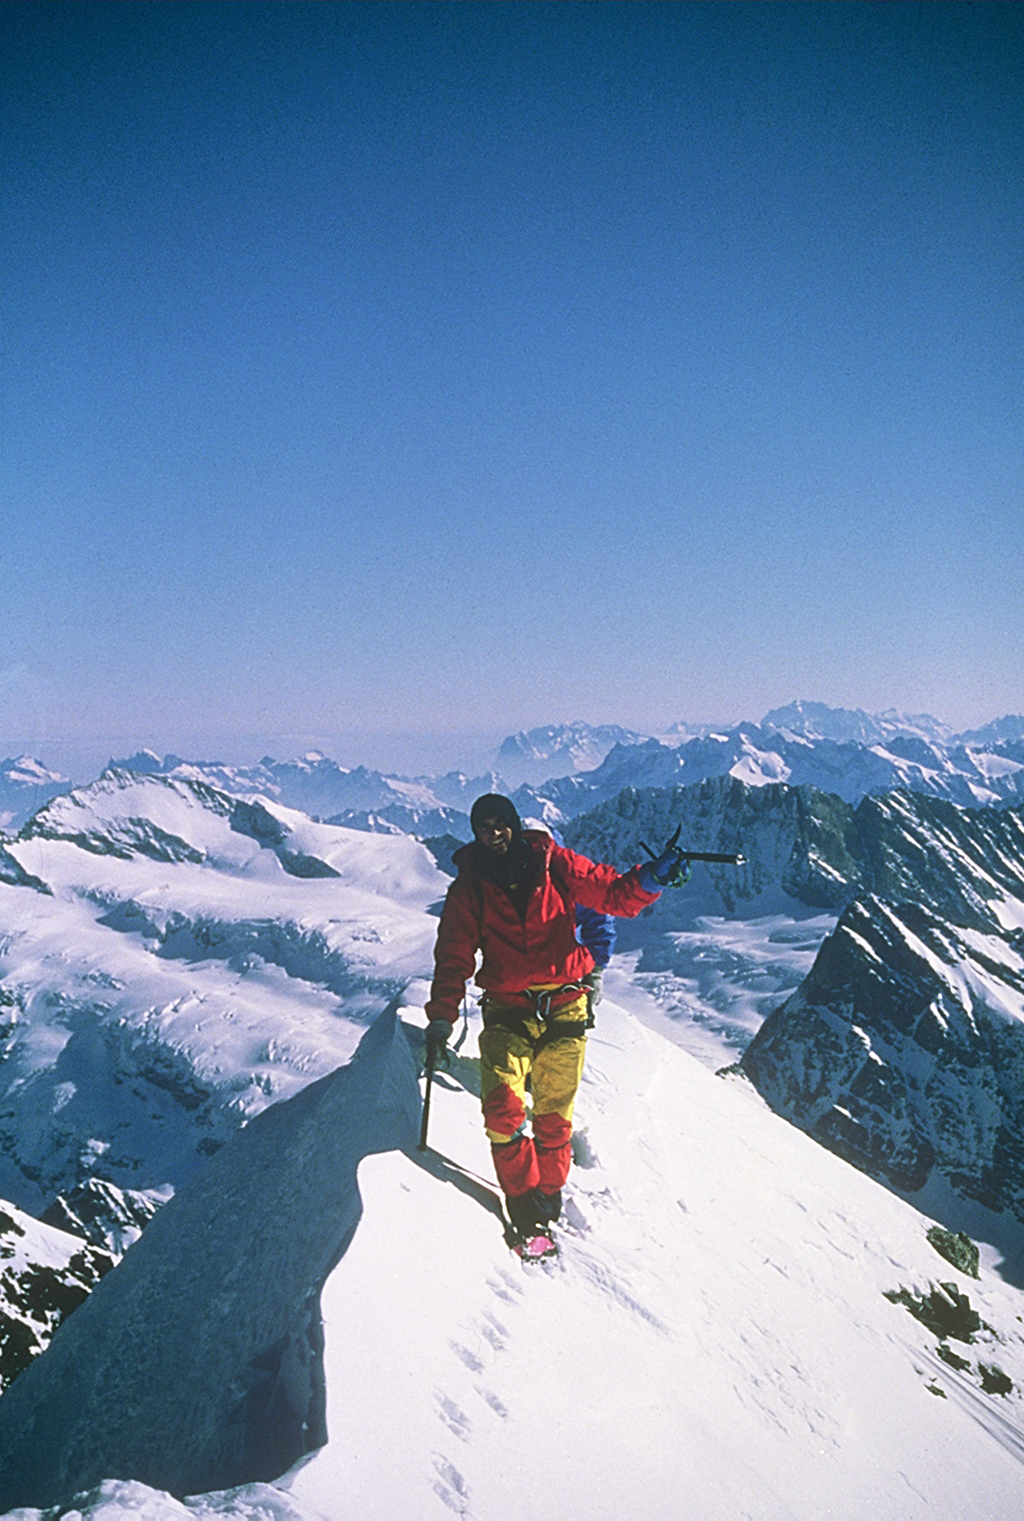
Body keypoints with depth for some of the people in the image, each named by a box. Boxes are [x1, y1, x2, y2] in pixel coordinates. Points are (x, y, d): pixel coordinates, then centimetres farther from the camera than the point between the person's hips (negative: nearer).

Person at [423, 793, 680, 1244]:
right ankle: (523, 1196, 2)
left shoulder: (553, 864, 1)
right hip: (507, 1010, 0)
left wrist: (649, 878, -17)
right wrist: (441, 1017, -5)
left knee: (555, 1111, 2)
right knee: (502, 1105, -16)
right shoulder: (469, 888, 5)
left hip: (564, 1006, 0)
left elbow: (612, 894, 2)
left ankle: (549, 1191, 24)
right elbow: (454, 957, 5)